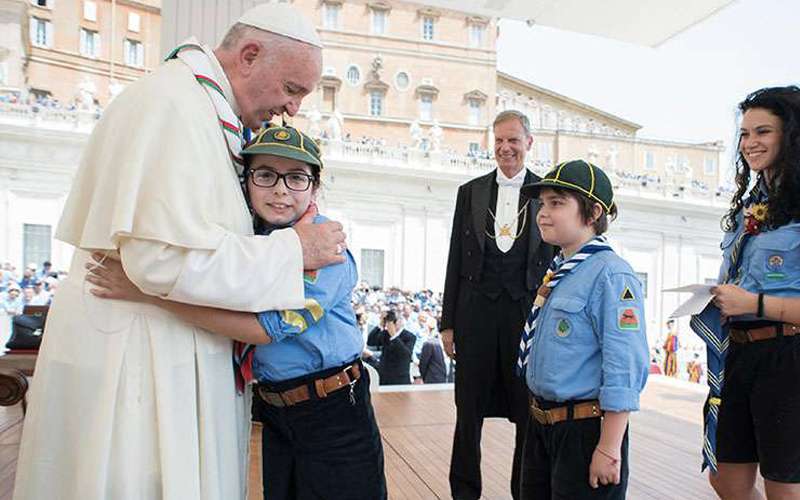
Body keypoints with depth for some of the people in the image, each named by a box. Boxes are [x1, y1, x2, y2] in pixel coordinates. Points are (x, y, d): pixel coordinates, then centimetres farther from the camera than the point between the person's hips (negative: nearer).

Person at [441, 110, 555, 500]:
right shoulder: (470, 191, 9)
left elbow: (556, 260, 5)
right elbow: (455, 260, 7)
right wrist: (448, 321, 4)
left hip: (528, 312, -1)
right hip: (476, 310, 1)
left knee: (529, 414, 7)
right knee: (469, 411, 10)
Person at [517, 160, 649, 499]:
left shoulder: (610, 274, -19)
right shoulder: (557, 271, 8)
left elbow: (623, 368, -22)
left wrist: (609, 449, -20)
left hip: (585, 429, -8)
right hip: (540, 425, 8)